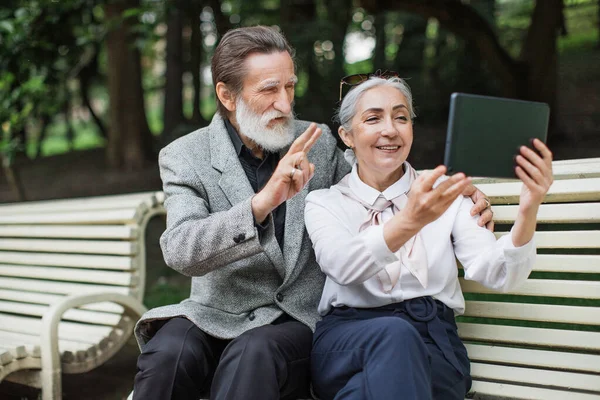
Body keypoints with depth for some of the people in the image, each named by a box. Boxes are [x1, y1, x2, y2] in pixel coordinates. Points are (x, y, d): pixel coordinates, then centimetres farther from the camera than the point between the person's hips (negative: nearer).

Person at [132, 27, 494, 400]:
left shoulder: (318, 143, 7)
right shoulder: (185, 158, -2)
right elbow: (180, 251, -17)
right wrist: (261, 202, -33)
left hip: (300, 321, 0)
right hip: (218, 319, 0)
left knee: (254, 353, -34)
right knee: (168, 354, -33)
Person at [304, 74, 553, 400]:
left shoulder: (445, 194, 14)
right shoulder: (324, 202, 11)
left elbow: (498, 275, 0)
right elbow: (340, 264, -13)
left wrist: (528, 211, -20)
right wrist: (408, 221, -32)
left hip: (433, 340, 0)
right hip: (347, 337, 0)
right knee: (394, 334, -35)